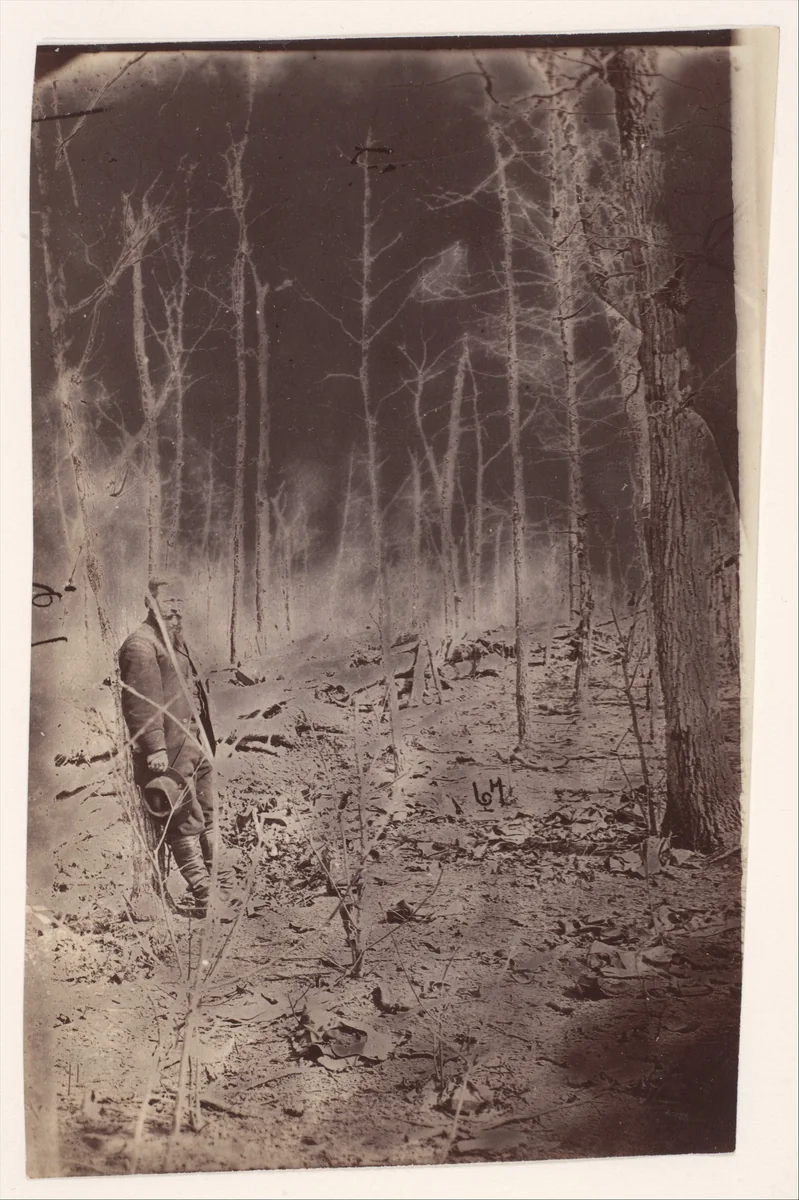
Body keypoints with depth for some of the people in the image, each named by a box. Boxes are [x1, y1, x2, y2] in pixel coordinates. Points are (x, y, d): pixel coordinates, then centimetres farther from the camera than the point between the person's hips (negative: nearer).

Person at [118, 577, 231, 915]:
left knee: (208, 811, 17)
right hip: (169, 750, -10)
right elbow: (142, 702, -20)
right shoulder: (141, 645, -14)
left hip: (195, 740, 10)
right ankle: (204, 894, 4)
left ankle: (219, 881, 30)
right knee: (185, 821, -3)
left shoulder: (175, 639, 17)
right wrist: (155, 748, -24)